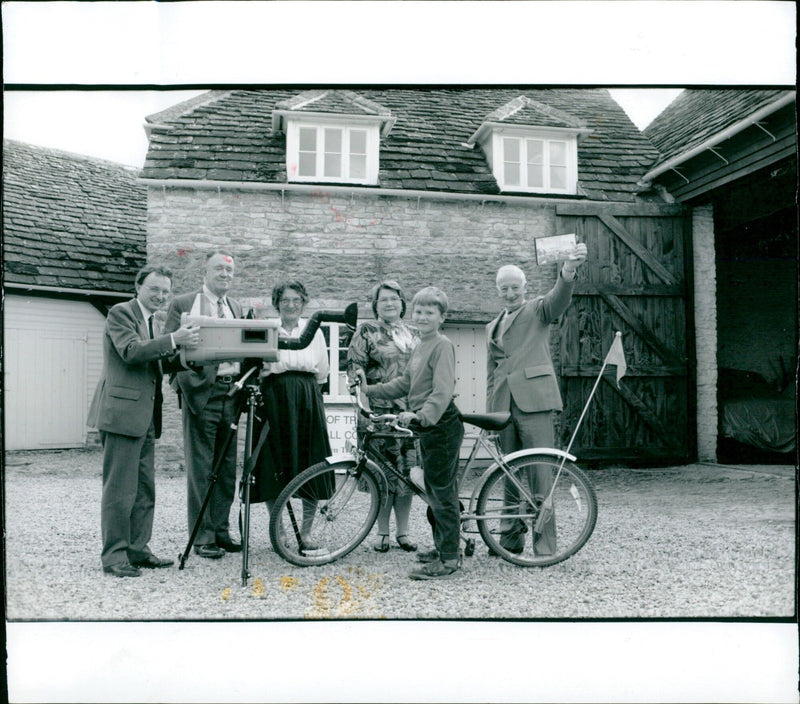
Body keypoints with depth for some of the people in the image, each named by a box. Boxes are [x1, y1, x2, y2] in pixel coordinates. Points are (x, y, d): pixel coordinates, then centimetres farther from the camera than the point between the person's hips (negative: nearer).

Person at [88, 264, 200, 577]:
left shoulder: (152, 321, 21)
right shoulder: (120, 313, -6)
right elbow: (131, 351, -21)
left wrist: (182, 346, 3)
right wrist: (173, 340, -30)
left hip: (146, 417, 9)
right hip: (122, 413, -9)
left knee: (145, 490, 12)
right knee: (120, 489, -4)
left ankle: (137, 550, 21)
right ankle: (114, 555, 5)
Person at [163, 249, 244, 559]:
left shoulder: (237, 308, 18)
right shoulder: (183, 304, 4)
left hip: (231, 391, 5)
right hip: (201, 391, -5)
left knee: (227, 465, 10)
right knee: (200, 467, -2)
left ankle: (221, 528, 21)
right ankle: (202, 536, 6)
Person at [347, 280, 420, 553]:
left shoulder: (413, 334, 17)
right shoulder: (367, 331, 4)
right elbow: (354, 365, 1)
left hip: (411, 411, 4)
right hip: (380, 410, -4)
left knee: (407, 473, 5)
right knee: (384, 472, -2)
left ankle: (403, 532, 17)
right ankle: (382, 533, 11)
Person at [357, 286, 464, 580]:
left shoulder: (442, 346, -13)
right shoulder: (419, 348, 17)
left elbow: (443, 390, -24)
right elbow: (405, 383, 25)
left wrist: (421, 415, -36)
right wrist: (370, 390, 20)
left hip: (442, 425, -10)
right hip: (427, 427, 10)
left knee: (443, 491, -6)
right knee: (434, 490, 17)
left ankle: (449, 559, 1)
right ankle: (443, 547, 29)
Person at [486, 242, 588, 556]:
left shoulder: (537, 310, 8)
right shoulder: (492, 327, 23)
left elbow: (559, 298, -15)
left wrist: (568, 270, -36)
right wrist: (489, 413, 16)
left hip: (533, 400, -5)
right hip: (503, 405, 6)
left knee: (541, 472, -7)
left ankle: (544, 545, -2)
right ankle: (511, 538, 20)